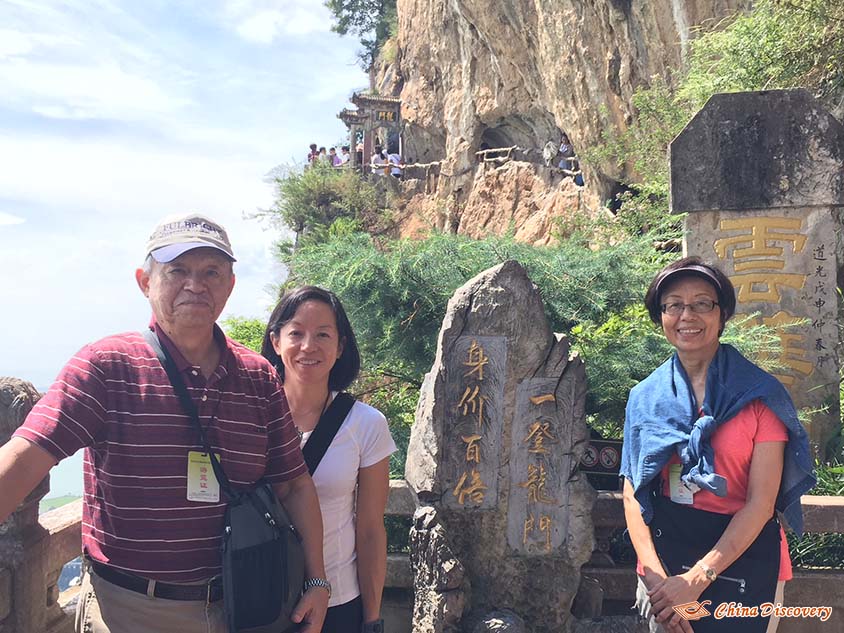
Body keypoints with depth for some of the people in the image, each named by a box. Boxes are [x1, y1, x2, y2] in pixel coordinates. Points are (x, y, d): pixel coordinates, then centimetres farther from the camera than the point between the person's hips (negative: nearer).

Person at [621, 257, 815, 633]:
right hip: (664, 558, 3)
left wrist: (699, 578, -19)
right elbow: (633, 493, -3)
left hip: (743, 557, -2)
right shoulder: (645, 397, 1)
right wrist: (654, 575, -18)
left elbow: (762, 503, -13)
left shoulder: (759, 393, -8)